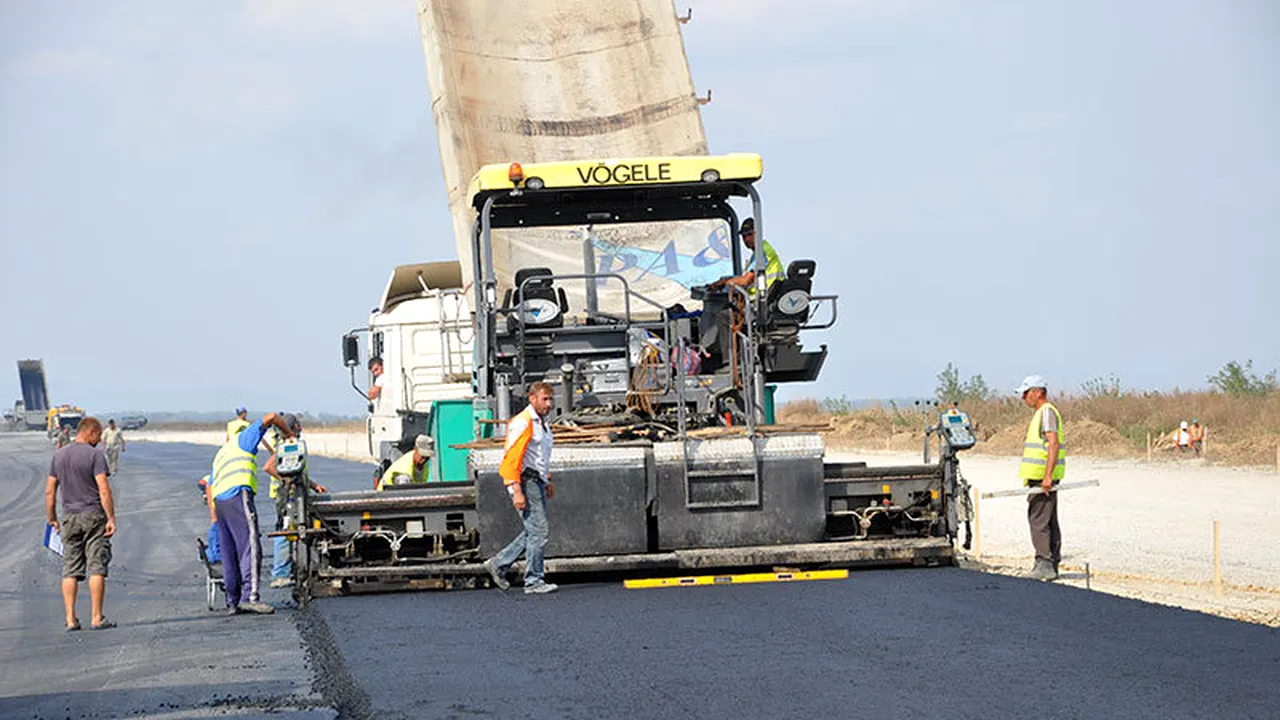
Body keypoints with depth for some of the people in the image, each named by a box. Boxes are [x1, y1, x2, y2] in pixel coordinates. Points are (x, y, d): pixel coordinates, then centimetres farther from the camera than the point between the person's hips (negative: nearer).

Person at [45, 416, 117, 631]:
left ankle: (71, 619, 1)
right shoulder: (95, 455, -8)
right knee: (97, 567, -2)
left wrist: (52, 518, 18)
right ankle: (97, 618, -4)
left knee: (70, 571, 5)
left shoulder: (59, 456, 9)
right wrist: (111, 518, -12)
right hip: (94, 516, -5)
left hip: (69, 517, 5)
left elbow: (49, 491, 10)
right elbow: (104, 490, -15)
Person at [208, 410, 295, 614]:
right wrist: (288, 433, 23)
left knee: (229, 553, 10)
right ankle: (250, 596, -27)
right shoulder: (244, 438, 16)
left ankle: (233, 602, 11)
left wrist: (215, 517, 31)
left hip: (219, 499, 8)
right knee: (250, 546, -15)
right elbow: (270, 418, 7)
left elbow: (210, 485, 31)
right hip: (238, 495, -8)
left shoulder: (220, 454, 35)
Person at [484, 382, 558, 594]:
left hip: (537, 481, 10)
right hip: (525, 481, -10)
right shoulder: (522, 423, -14)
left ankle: (499, 564, 21)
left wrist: (547, 481, 24)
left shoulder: (543, 424, 17)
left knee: (535, 531, 12)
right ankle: (534, 581, -4)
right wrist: (517, 491, -24)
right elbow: (512, 458, -19)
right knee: (539, 530, -10)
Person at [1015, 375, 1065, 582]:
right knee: (1049, 522, 11)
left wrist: (1048, 476, -28)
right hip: (1041, 477, 11)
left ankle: (1045, 564, -14)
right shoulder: (1041, 413, 20)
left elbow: (1054, 444, -22)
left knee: (1038, 520, -12)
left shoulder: (1047, 412, -13)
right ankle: (1051, 566, 13)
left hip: (1043, 477, -11)